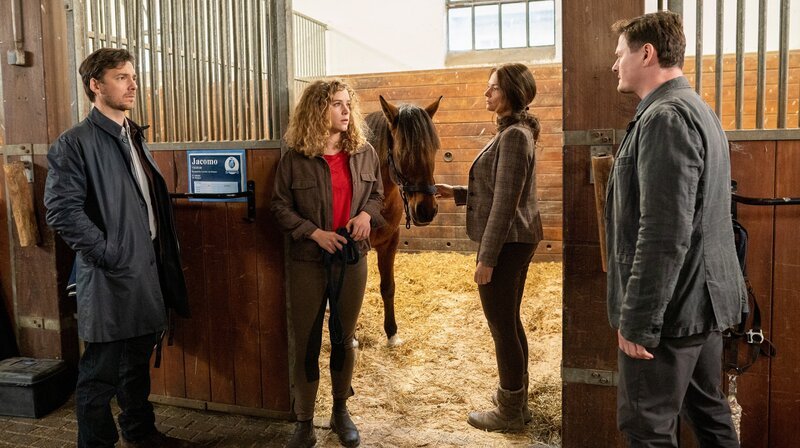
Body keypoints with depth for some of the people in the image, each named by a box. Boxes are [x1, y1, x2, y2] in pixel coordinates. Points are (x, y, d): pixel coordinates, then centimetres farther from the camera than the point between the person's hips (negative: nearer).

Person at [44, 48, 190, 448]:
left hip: (148, 271, 8)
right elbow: (62, 209, -19)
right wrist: (108, 253, -18)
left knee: (138, 360, 21)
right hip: (110, 278, -8)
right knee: (101, 372, 5)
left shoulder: (134, 137, 14)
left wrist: (166, 257, 14)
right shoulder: (75, 143, -12)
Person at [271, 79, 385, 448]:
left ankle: (341, 412, 34)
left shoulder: (364, 153, 1)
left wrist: (367, 213, -11)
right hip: (308, 262, -2)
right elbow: (280, 206, -5)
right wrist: (315, 232, -17)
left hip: (353, 258, 3)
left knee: (344, 338, 15)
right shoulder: (295, 158, -8)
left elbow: (377, 194, 11)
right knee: (306, 343, 6)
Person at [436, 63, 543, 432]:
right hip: (518, 240, 10)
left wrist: (487, 258, -20)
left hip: (505, 243, -10)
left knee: (501, 325, 2)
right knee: (509, 321, 19)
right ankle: (516, 397, 35)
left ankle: (510, 412, 18)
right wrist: (458, 193, 13)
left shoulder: (513, 136, -19)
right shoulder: (516, 131, 13)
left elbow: (504, 203, -22)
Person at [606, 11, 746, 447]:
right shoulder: (695, 109, 15)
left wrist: (638, 320, -20)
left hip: (670, 308, -10)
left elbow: (664, 233, -26)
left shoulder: (665, 117, -18)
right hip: (701, 299, 10)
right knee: (708, 412, 20)